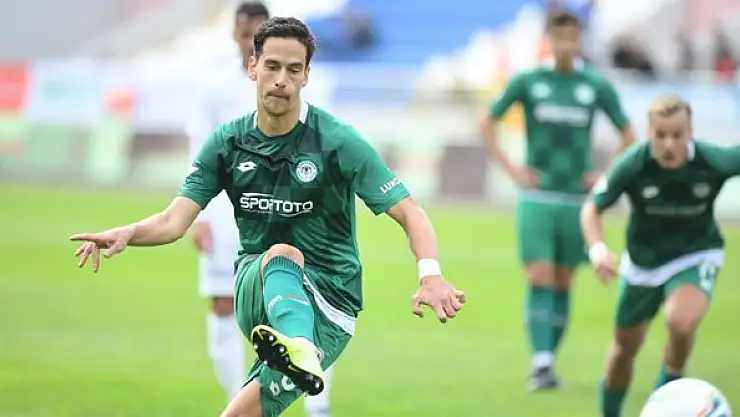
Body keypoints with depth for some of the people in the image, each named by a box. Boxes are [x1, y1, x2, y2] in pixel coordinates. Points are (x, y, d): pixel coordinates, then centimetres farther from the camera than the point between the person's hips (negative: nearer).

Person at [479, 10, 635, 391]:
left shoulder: (598, 87, 1)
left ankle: (548, 363, 18)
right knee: (540, 281, -11)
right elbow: (487, 125, 8)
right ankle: (541, 364, -16)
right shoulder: (527, 82, -1)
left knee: (563, 284, 8)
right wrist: (512, 169, -2)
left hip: (576, 199, 2)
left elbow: (628, 137, 11)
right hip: (537, 198, -2)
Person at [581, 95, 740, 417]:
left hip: (695, 257, -2)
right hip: (643, 263, 2)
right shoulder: (633, 166, -25)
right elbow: (592, 208, -14)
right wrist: (597, 248, -30)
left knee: (681, 322, -32)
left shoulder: (713, 161, -27)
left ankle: (670, 387, -3)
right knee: (625, 346, 15)